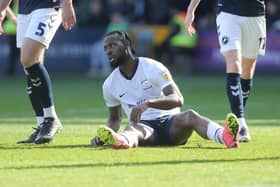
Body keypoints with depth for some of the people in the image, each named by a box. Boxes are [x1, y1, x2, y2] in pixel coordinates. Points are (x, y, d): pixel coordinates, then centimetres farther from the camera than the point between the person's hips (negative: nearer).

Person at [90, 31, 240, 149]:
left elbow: (178, 99, -16)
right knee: (132, 129, -37)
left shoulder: (152, 68, -3)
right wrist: (106, 134, 1)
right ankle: (120, 140, -77)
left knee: (190, 116, -34)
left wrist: (148, 103, -33)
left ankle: (224, 136, -66)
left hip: (169, 121, -1)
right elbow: (114, 118, 25)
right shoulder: (109, 85, 10)